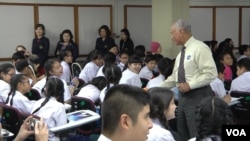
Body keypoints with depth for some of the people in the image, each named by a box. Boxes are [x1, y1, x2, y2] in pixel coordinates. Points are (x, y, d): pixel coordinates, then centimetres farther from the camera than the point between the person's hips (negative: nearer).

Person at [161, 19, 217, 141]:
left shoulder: (199, 48, -12)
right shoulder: (181, 53, 15)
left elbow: (211, 73, -20)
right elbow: (174, 78, 19)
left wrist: (190, 85, -21)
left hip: (198, 97, -9)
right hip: (183, 96, 9)